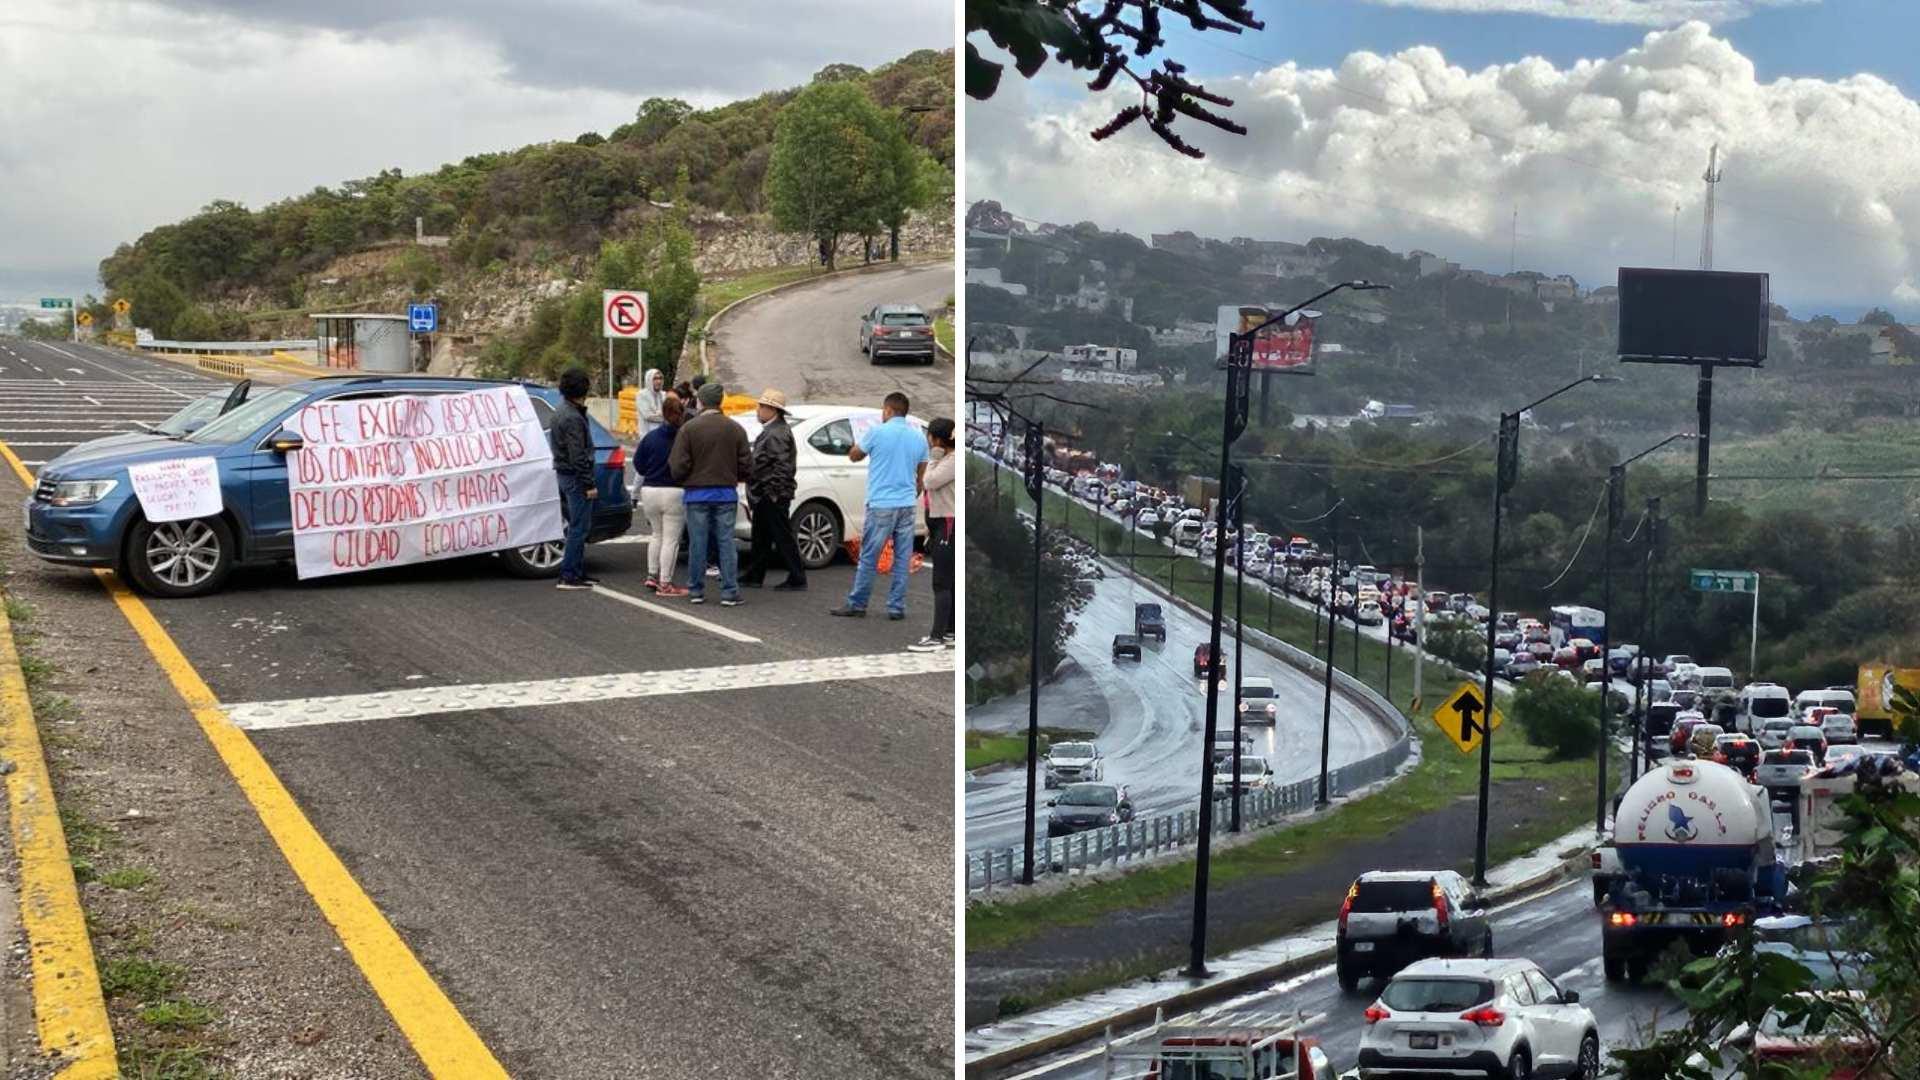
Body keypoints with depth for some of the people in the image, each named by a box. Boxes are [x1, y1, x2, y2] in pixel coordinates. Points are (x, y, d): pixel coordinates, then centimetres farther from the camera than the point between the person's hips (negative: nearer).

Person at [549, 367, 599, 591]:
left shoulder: (562, 412, 14)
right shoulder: (572, 418, -18)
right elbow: (578, 456, -21)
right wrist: (589, 484, -19)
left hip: (564, 474, 10)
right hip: (575, 477, -10)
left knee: (577, 526, 16)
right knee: (578, 528, -6)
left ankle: (578, 572, 20)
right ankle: (569, 576, -5)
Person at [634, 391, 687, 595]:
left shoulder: (650, 437, 2)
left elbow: (638, 464, 6)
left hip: (649, 491, 5)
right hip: (674, 493, -5)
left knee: (656, 534, 23)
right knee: (671, 539, 1)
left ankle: (652, 576, 25)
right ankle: (665, 584, 2)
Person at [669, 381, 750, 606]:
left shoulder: (688, 429, -7)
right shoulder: (736, 429, 2)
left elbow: (678, 467, -10)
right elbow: (747, 465, 2)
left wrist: (684, 481, 12)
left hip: (697, 493, -2)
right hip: (726, 494, 2)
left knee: (697, 544, 5)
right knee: (726, 543, 4)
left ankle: (696, 590, 12)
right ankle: (730, 592, 2)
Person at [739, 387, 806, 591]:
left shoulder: (777, 433, -17)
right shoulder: (770, 431, 17)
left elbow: (782, 466, -24)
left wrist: (773, 491, -24)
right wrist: (754, 495, 19)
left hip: (773, 497, -11)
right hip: (764, 496, 11)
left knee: (783, 538, -5)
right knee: (761, 538, 17)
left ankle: (797, 579, 0)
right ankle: (754, 576, 25)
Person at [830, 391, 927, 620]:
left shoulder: (877, 432, -7)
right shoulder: (919, 438, 7)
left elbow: (854, 456, 8)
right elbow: (921, 477, 14)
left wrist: (857, 444, 28)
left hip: (881, 506, -4)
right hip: (907, 506, 4)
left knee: (868, 558, 1)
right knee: (902, 559, 7)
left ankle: (856, 605, 7)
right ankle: (897, 608, 7)